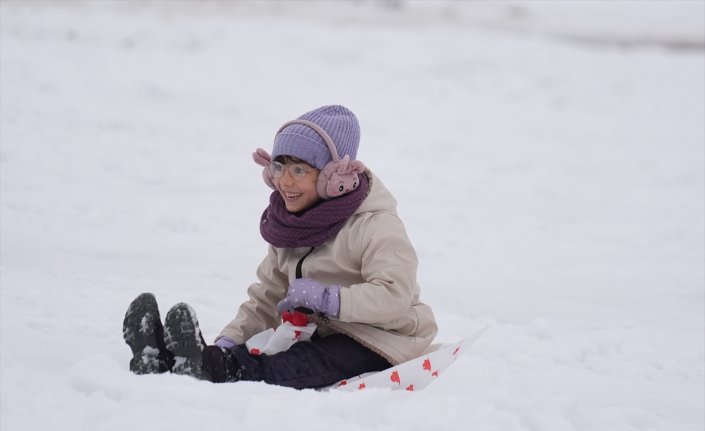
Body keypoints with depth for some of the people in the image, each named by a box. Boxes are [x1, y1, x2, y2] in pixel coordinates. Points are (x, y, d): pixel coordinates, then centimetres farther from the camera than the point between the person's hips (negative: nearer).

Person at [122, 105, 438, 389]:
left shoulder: (375, 225, -13)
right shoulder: (288, 224, 12)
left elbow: (394, 297, -25)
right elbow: (267, 298, 13)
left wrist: (325, 298, -29)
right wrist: (229, 340, -4)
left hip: (376, 343, -7)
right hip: (322, 335, 7)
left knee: (305, 364, -37)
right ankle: (161, 360, -41)